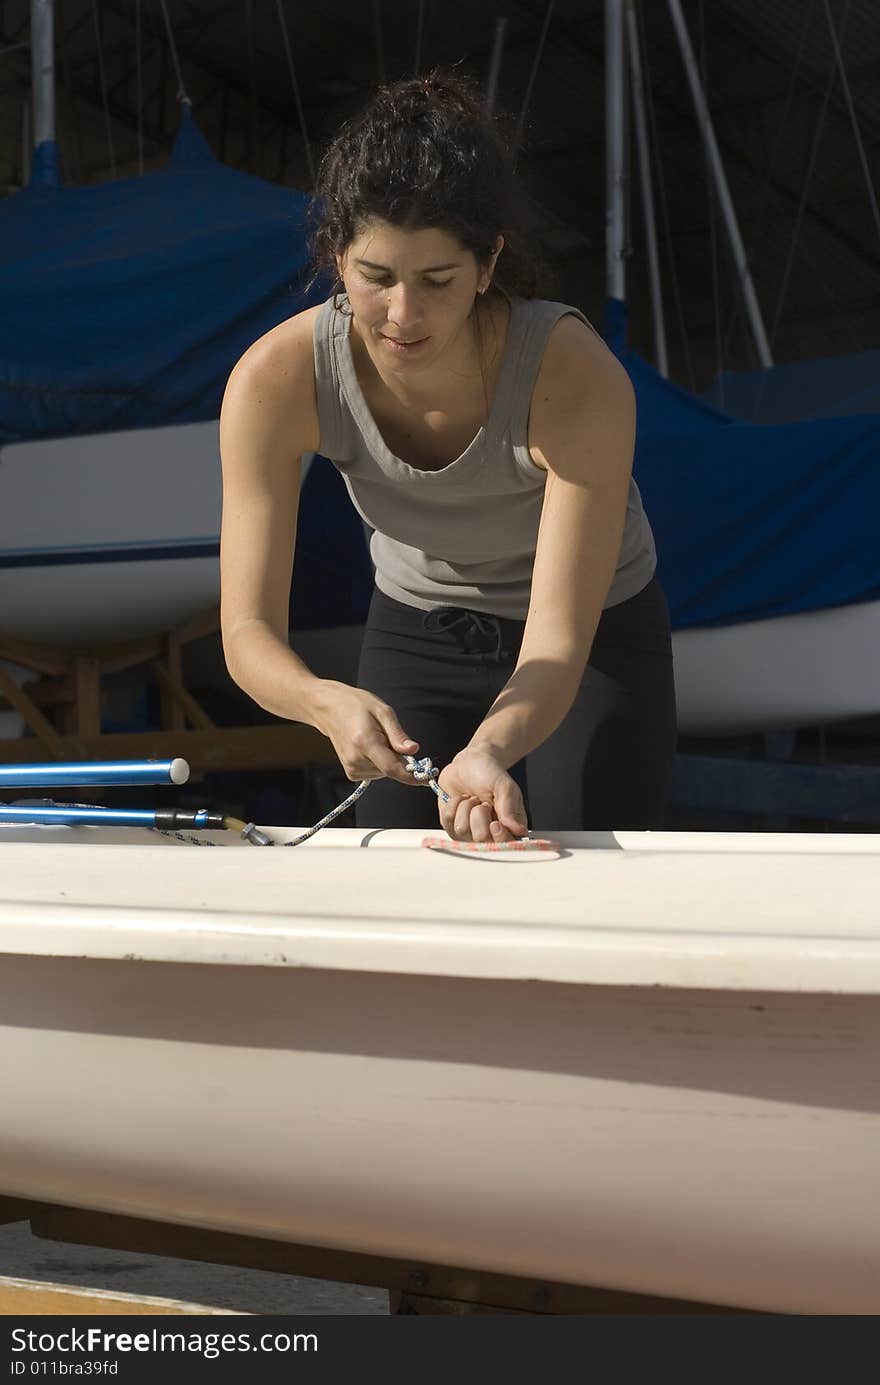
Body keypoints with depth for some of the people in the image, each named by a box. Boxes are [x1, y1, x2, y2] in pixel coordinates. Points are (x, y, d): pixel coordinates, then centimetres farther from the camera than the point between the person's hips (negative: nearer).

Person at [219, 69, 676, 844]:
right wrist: (328, 702, -48)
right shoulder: (277, 380, -27)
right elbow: (248, 629, -27)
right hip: (413, 639, 2)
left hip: (595, 642, -1)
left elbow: (557, 644, -35)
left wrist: (489, 751, -55)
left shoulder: (576, 378, -33)